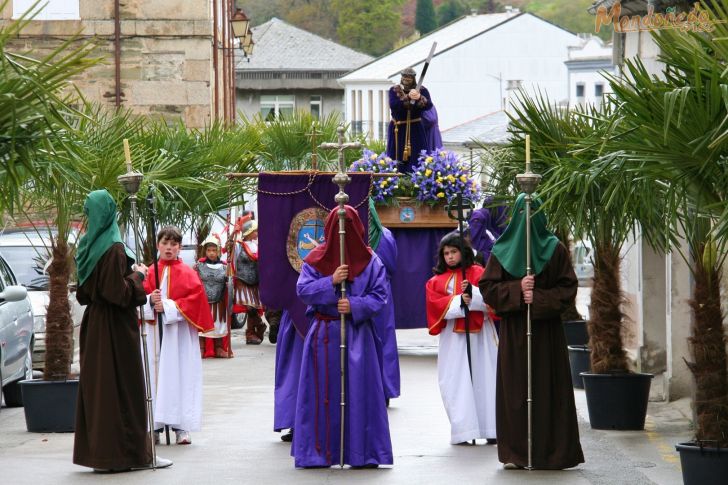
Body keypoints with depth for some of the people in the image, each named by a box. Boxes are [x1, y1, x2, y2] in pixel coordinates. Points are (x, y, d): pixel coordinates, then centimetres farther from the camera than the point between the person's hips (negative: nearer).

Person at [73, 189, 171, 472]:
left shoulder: (88, 246, 7)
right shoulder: (113, 248, -18)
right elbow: (119, 292, -21)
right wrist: (137, 275, -5)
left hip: (93, 325, 8)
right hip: (116, 328, -8)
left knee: (96, 386, 10)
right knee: (123, 387, -2)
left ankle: (95, 450, 13)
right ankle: (129, 452, 2)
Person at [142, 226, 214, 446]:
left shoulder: (187, 273, 3)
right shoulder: (150, 273, 9)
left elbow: (195, 299, -6)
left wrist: (168, 306, -14)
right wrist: (151, 300, -16)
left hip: (179, 331, -2)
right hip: (154, 331, 2)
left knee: (179, 375, -3)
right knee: (155, 374, 0)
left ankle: (181, 427, -1)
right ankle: (155, 426, 3)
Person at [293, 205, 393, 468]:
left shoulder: (370, 260, 2)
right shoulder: (316, 258, 3)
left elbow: (380, 295, -1)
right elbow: (302, 289, -3)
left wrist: (355, 306, -16)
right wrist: (331, 282, -16)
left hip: (357, 333, 0)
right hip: (324, 334, 0)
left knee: (359, 390, -2)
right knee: (323, 391, 1)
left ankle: (362, 451, 3)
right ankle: (318, 450, 8)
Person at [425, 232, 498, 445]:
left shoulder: (478, 273, 7)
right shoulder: (436, 281, 11)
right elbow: (435, 304, -3)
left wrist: (473, 293, -19)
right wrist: (458, 301, -15)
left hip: (479, 334, -1)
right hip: (453, 338, 1)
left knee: (484, 380, -1)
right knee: (457, 383, -3)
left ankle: (491, 429, 1)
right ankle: (463, 430, -1)